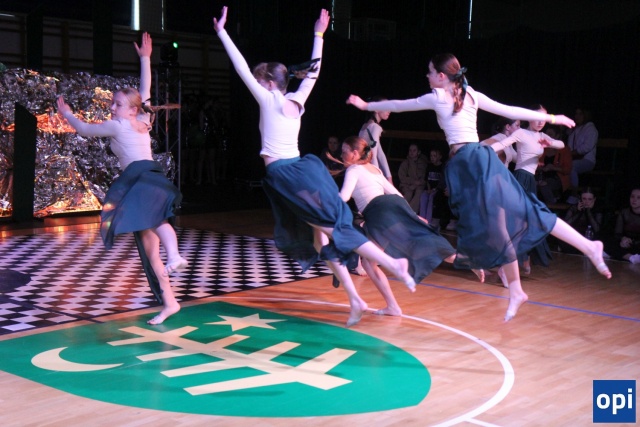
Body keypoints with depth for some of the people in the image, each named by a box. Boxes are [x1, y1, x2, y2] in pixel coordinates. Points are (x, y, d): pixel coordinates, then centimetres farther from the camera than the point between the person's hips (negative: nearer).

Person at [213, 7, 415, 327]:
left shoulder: (269, 100, -4)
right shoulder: (296, 100, 11)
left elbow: (242, 68, -3)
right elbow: (313, 72, 23)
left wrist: (222, 32, 2)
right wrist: (318, 35, 28)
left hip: (285, 177, -7)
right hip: (303, 171, 7)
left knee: (328, 229, -9)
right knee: (321, 234, 7)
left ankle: (392, 263, -18)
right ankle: (354, 299, 3)